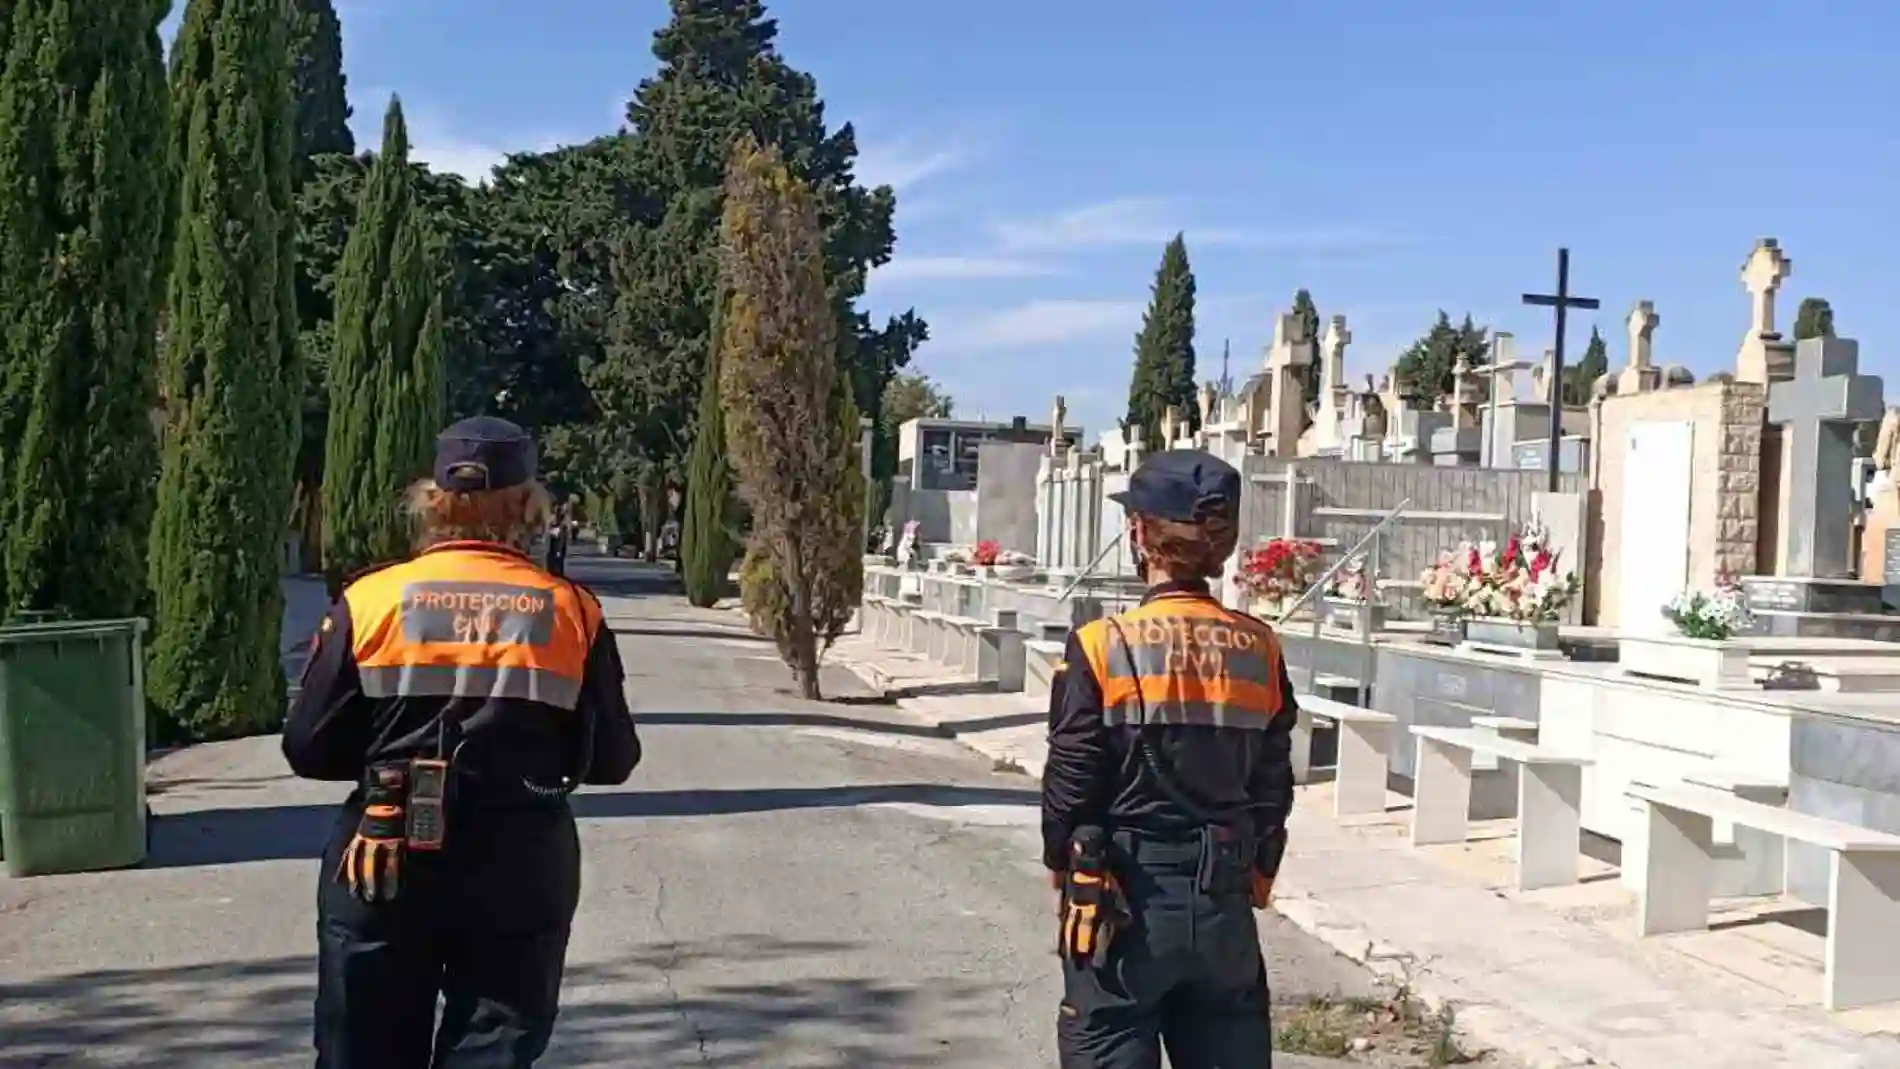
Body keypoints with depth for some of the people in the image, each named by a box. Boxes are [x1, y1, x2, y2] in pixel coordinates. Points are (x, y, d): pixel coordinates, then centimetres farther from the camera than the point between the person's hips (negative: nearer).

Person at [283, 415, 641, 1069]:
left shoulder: (369, 600, -4)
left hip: (384, 870, 0)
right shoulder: (572, 612, -4)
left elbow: (310, 750, -1)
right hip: (519, 875, 0)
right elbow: (611, 760, 1)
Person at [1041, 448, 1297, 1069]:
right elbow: (1274, 789, 4)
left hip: (1126, 902, -3)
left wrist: (1062, 869, 9)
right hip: (1225, 908, 4)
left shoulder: (1103, 648, -12)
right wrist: (1255, 879, 16)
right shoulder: (1259, 650, -2)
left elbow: (1069, 785, -7)